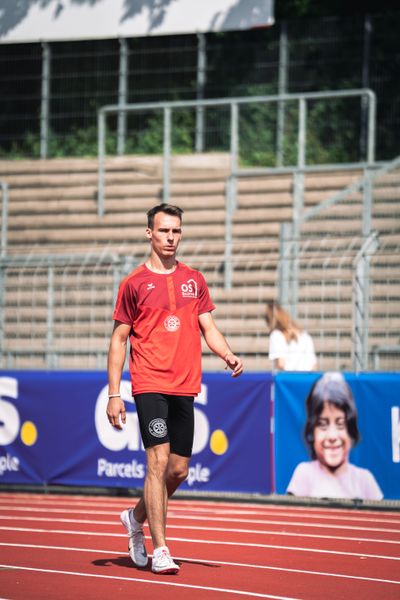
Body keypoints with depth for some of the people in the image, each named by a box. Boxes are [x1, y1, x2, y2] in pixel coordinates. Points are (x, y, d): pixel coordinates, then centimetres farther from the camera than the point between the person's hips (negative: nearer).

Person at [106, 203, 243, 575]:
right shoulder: (134, 283, 1)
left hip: (184, 387, 5)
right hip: (149, 384, -5)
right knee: (159, 461, -14)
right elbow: (119, 339, 3)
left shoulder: (194, 280, 12)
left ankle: (135, 517, 33)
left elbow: (208, 328, 13)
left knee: (178, 470, 8)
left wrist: (228, 355, -8)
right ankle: (160, 551, -11)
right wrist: (113, 394, -2)